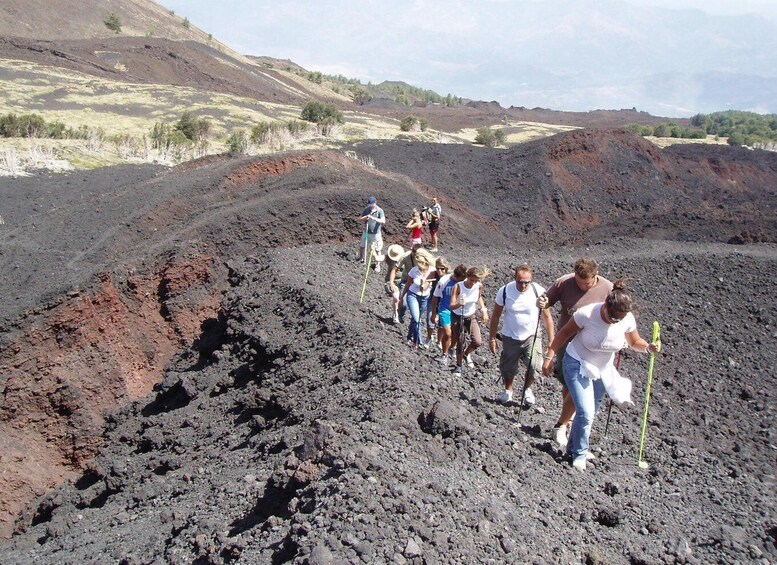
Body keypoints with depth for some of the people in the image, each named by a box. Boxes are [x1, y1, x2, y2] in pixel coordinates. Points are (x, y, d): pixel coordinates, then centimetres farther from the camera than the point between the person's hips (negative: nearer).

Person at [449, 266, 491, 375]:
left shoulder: (479, 286, -15)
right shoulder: (458, 286, -26)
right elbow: (451, 306, -28)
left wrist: (484, 310, 0)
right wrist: (459, 304, -48)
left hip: (471, 317, 3)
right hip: (457, 317, -3)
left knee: (477, 342, -9)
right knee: (460, 343, 2)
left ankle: (466, 354, 24)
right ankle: (458, 366, 26)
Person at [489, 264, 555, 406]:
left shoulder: (539, 292, -15)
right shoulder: (505, 291, -13)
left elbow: (547, 316, -6)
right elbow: (496, 316, -2)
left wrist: (552, 340, -7)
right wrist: (492, 338, 0)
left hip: (532, 336, -1)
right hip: (510, 337, 1)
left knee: (535, 367, -15)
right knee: (508, 368, 13)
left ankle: (527, 389, 16)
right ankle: (508, 391, 42)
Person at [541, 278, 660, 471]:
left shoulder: (627, 319, -17)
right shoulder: (587, 313, -29)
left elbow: (635, 342, 1)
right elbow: (564, 334, -15)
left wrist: (648, 347, -20)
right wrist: (549, 357, -14)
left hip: (603, 369, 5)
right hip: (578, 366, -5)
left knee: (590, 413, 15)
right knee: (586, 413, -14)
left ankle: (574, 447, 36)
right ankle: (579, 454, 8)